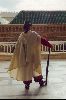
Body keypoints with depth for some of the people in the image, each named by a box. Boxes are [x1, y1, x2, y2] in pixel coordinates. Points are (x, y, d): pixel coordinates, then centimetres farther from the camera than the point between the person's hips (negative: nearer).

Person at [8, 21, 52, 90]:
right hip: (33, 56, -1)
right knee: (36, 67, 15)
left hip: (23, 57, 2)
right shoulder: (33, 34, -9)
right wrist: (50, 45, 4)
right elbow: (42, 40, -7)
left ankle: (27, 83, 11)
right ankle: (40, 80, 27)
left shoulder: (21, 36, -1)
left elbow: (17, 48, 1)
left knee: (25, 69, 10)